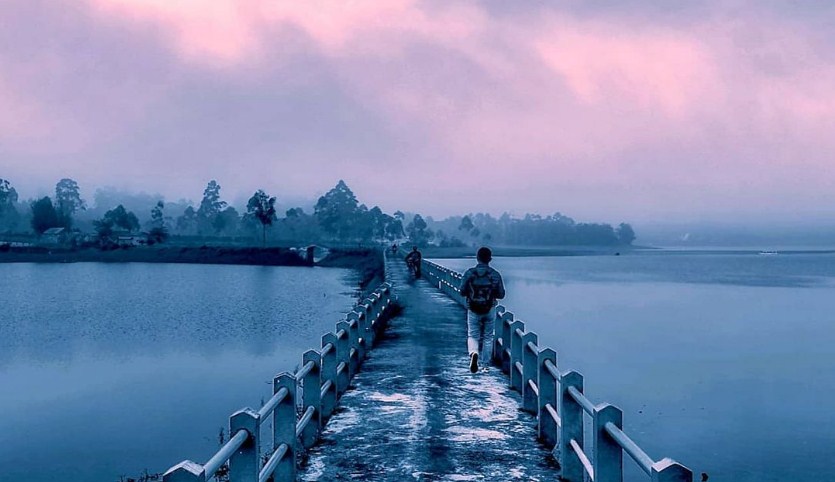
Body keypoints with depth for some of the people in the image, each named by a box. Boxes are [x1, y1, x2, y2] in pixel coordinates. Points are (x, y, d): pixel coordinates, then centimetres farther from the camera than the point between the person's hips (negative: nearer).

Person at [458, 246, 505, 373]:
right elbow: (501, 294, -2)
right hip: (490, 310, 1)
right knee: (488, 337, 14)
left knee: (472, 336, 9)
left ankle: (474, 353, -21)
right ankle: (486, 364, 17)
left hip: (473, 310, -1)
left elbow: (462, 292, -5)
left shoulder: (469, 273, -7)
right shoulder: (495, 275, -6)